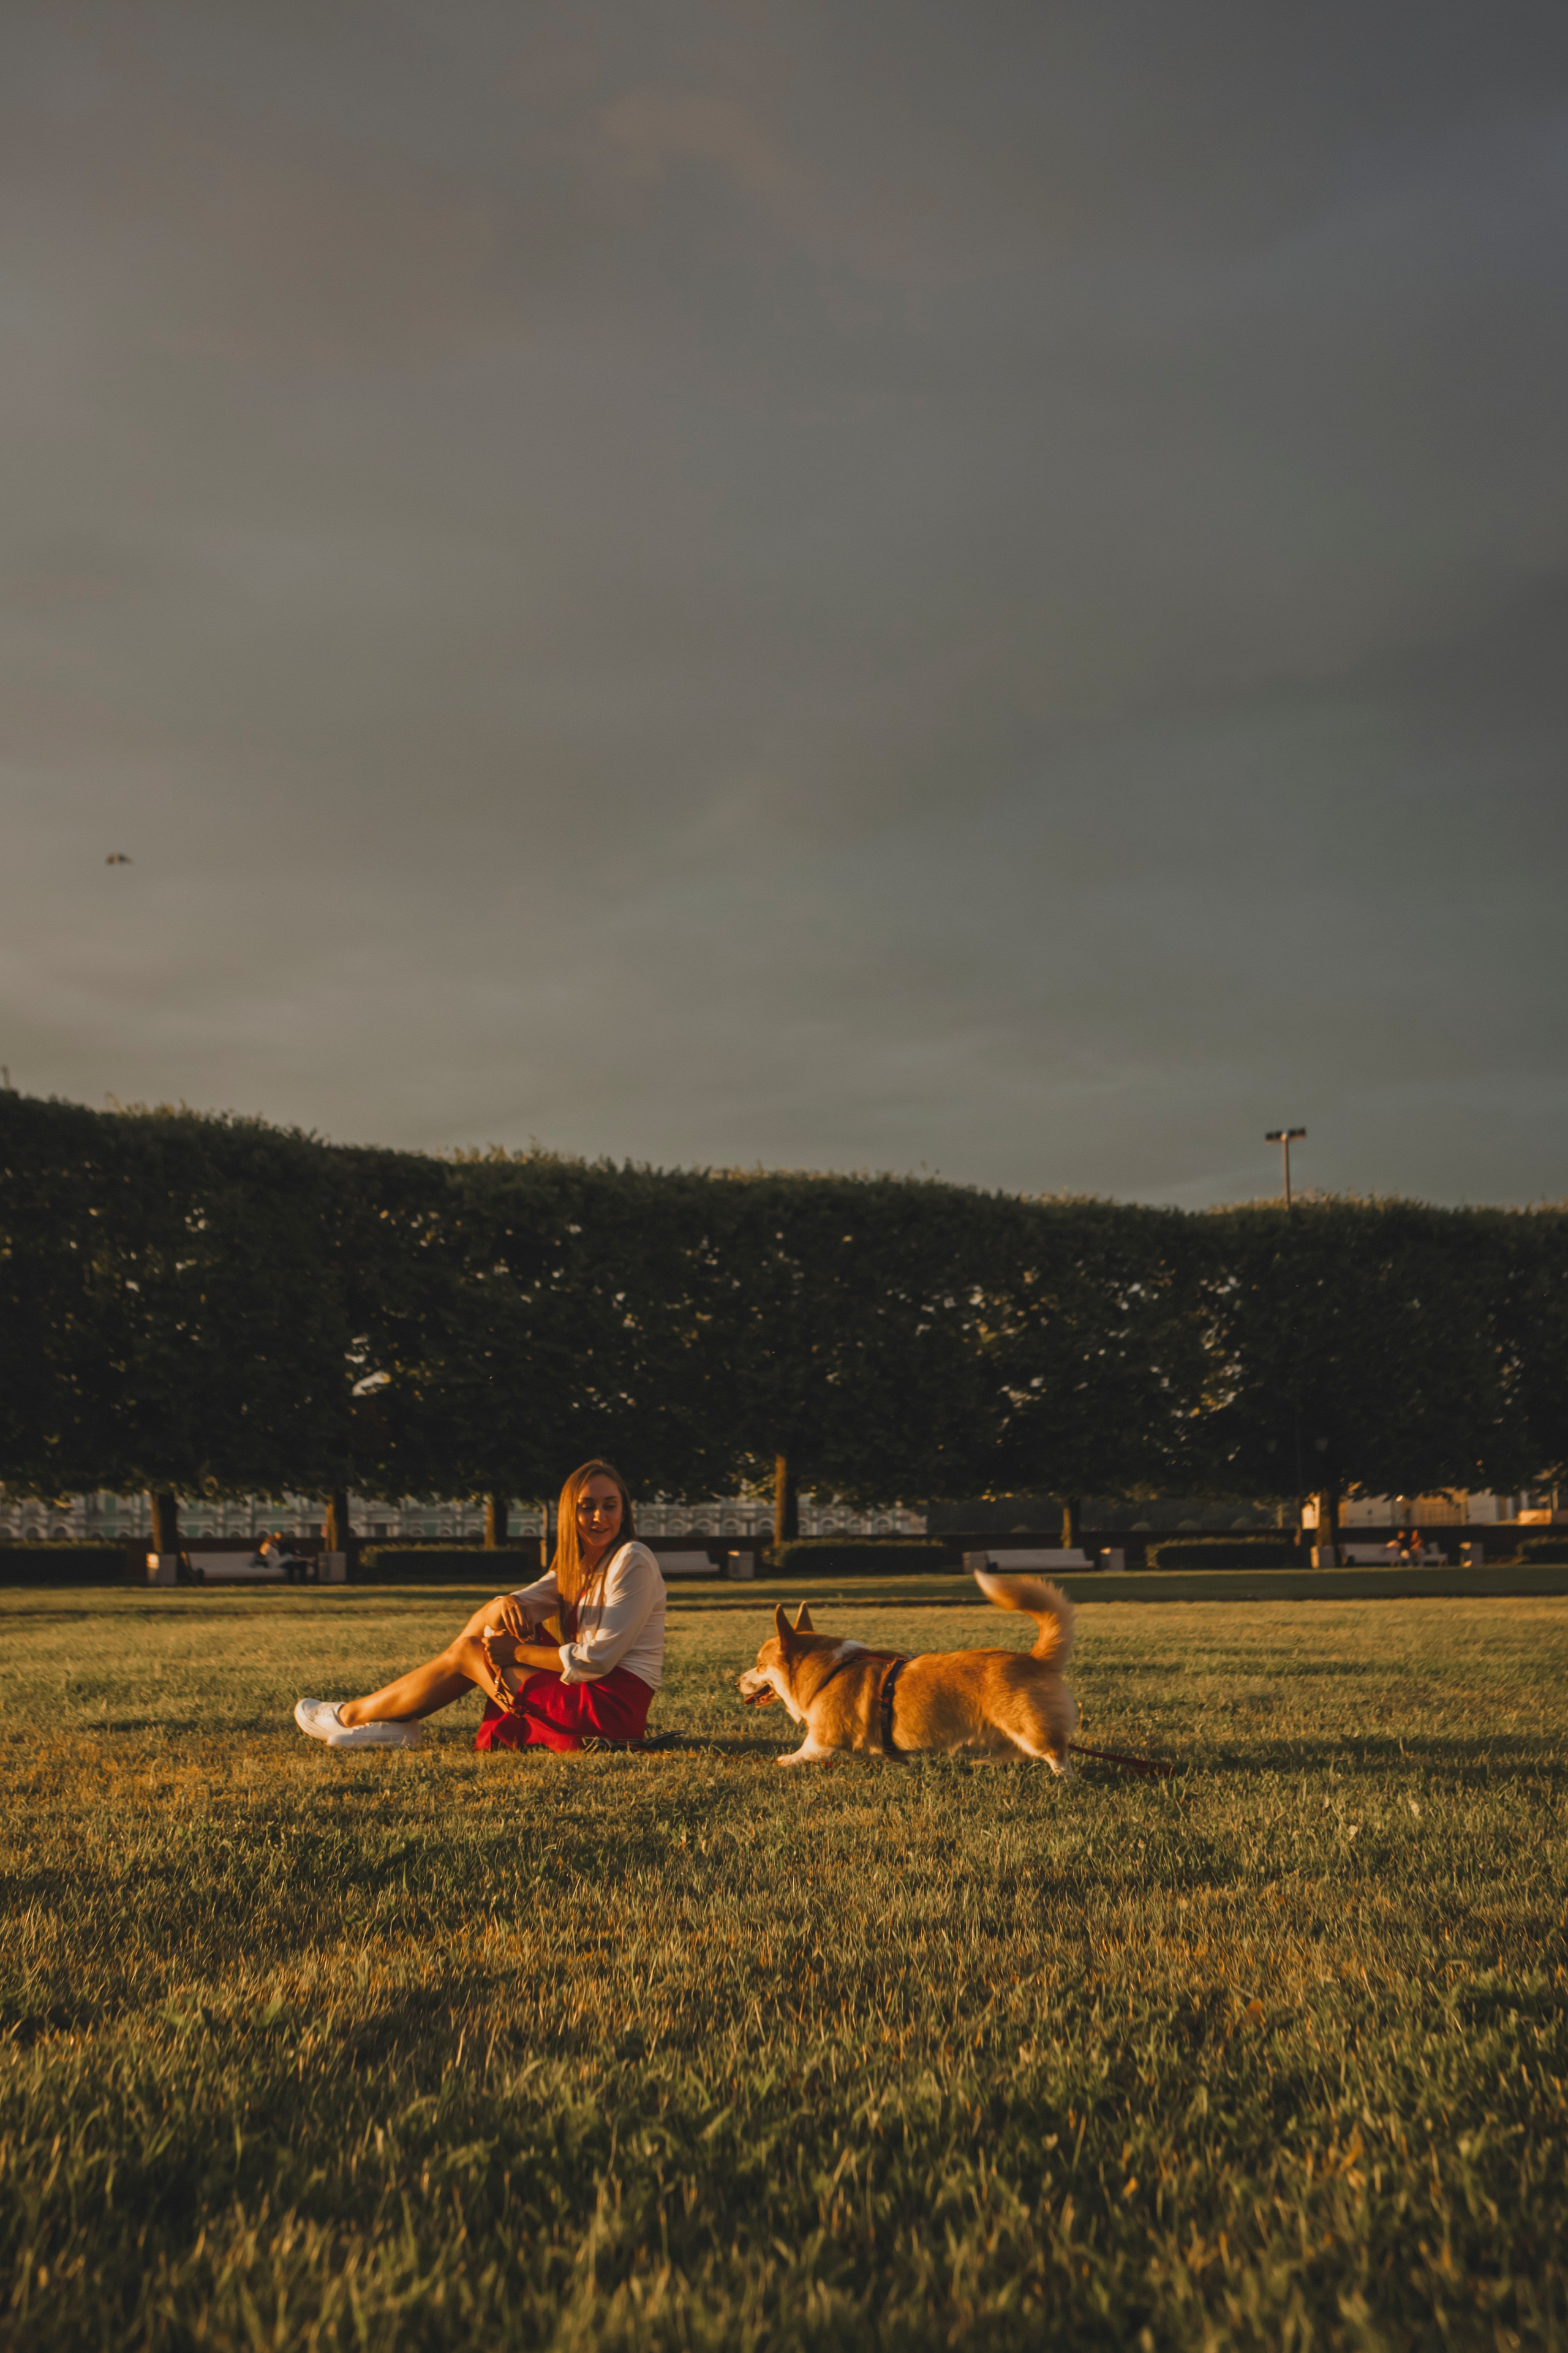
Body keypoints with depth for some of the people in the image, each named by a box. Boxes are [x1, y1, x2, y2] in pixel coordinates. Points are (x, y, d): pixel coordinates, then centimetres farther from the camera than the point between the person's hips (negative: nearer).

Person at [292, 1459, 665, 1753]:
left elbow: (596, 1660, -19)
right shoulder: (577, 1565, 14)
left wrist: (516, 1652, -14)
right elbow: (526, 1600, 1)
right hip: (587, 1695, 8)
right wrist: (507, 1604, -23)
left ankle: (350, 1715, 14)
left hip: (612, 1706, -8)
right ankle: (396, 1723, 4)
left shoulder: (633, 1562, -13)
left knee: (465, 1653, -3)